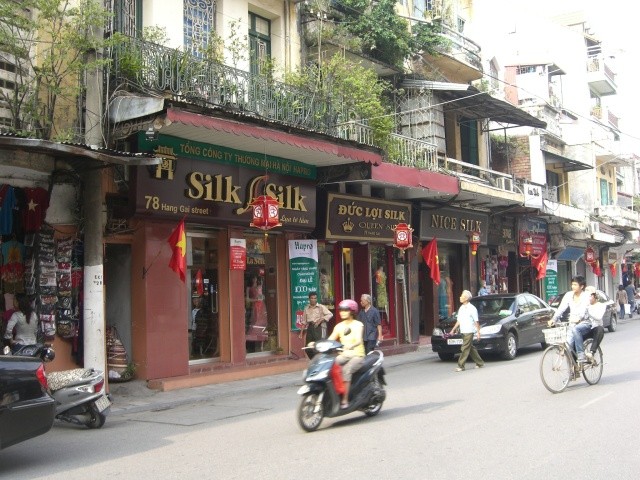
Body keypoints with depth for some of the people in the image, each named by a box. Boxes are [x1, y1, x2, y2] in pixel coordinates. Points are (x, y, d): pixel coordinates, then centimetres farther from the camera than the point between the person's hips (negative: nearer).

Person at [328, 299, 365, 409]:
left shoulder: (358, 325, -3)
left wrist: (351, 345, -44)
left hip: (357, 355, -5)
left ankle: (345, 400, -31)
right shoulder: (339, 326, 12)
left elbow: (359, 340, -21)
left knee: (346, 370, -32)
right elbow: (330, 340, 3)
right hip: (344, 355, 5)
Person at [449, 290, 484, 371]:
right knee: (471, 348, 13)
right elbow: (458, 321, 20)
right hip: (463, 331, 8)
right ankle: (480, 363, 24)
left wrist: (478, 332, -11)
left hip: (469, 331, -8)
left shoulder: (472, 308, -8)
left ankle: (461, 366, -9)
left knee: (465, 349, -9)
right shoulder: (461, 308, 14)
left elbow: (476, 322, -8)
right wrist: (453, 330, 16)